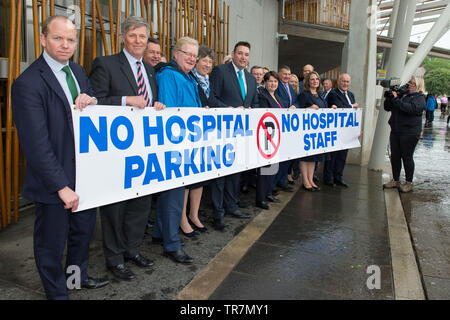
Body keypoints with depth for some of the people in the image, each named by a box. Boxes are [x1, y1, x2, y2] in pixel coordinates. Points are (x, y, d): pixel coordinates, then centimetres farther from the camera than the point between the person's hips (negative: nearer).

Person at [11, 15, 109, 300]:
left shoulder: (78, 72, 6)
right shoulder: (28, 83, -18)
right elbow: (36, 144, -22)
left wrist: (91, 102, -11)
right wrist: (61, 186, -22)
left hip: (85, 172, 8)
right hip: (53, 178, -7)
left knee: (84, 229, 24)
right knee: (52, 242, 12)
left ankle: (78, 275, 48)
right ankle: (57, 293, 34)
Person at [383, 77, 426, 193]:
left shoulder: (420, 98, -4)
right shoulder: (401, 94, 14)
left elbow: (411, 108, -22)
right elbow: (387, 107, 13)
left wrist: (396, 99, -22)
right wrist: (389, 97, -4)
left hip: (409, 133, -6)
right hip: (395, 131, 6)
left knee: (407, 157, 0)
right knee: (394, 156, 9)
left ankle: (409, 183, 12)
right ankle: (395, 180, 22)